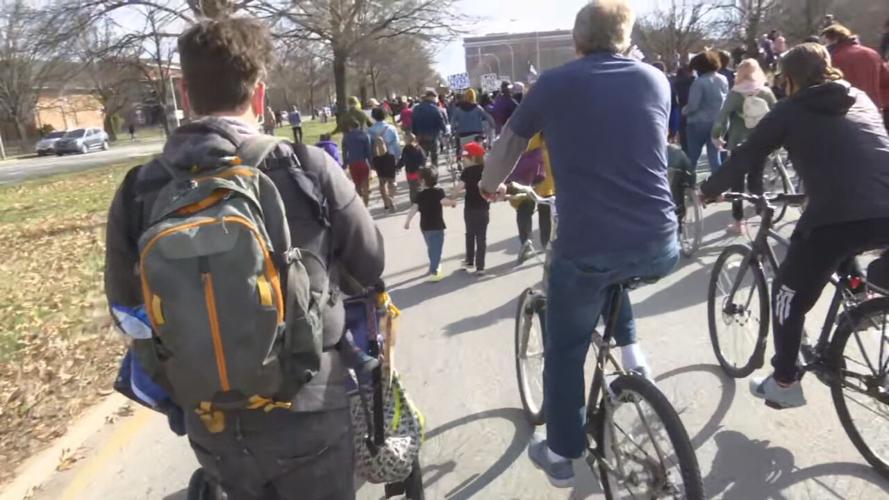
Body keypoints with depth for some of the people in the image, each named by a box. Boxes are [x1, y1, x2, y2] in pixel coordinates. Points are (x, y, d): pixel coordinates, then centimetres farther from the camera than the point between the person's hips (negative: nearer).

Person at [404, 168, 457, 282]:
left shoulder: (420, 195, 1)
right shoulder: (438, 191, -8)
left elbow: (414, 208, -8)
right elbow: (444, 201, -26)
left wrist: (407, 221, -5)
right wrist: (453, 202, -7)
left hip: (424, 226, 5)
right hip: (437, 226, -5)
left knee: (431, 248, 23)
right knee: (436, 249, -4)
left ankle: (435, 266, 43)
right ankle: (434, 272, -15)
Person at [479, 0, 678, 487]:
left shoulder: (553, 83, 2)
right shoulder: (656, 79, 10)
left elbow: (507, 145, 16)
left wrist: (490, 186, 35)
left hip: (586, 247, -3)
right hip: (660, 249, 3)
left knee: (565, 350, 19)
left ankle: (561, 455, 31)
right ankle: (631, 353, 28)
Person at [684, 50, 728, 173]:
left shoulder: (700, 82, -15)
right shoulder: (723, 80, 7)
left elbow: (693, 105, -17)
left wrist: (684, 111, 1)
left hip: (699, 122, -6)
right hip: (718, 122, 6)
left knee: (692, 156, 5)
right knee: (715, 155, 9)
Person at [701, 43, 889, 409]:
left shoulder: (789, 111, 12)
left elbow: (746, 157, 12)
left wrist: (710, 189, 28)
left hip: (837, 215, -4)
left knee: (789, 293, 14)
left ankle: (784, 383, 20)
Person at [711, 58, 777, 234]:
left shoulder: (735, 93, -9)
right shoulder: (766, 92, 0)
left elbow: (722, 116, -14)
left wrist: (716, 136, -3)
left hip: (739, 143, -3)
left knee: (737, 182, 5)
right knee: (756, 180, 14)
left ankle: (738, 222, 5)